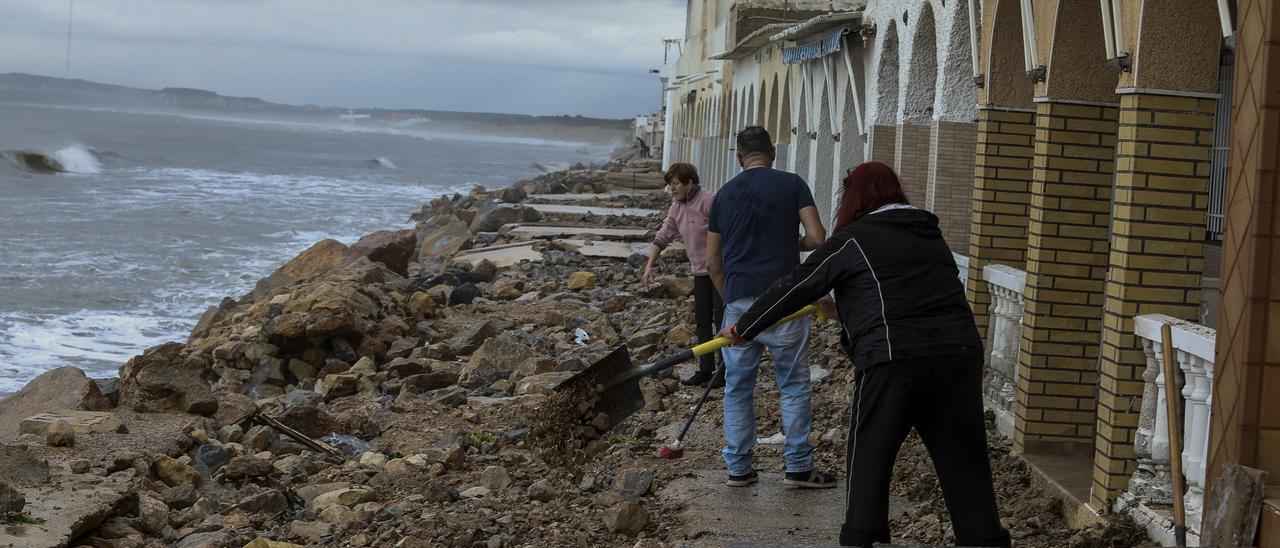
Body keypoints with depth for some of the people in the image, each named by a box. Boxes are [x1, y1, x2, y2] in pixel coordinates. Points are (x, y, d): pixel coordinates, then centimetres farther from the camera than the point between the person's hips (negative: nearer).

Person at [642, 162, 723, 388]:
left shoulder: (709, 200, -17)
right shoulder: (677, 206, 9)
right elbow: (663, 236, 16)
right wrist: (649, 265, 12)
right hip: (700, 270, 8)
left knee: (721, 319, -5)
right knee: (702, 321, 10)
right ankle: (705, 369, 17)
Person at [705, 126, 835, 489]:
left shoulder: (724, 194, 11)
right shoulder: (792, 184, 1)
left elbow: (713, 263, 13)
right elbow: (817, 238, -5)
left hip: (739, 301, 3)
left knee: (738, 388, 11)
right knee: (794, 385, 7)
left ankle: (738, 469, 13)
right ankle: (798, 467, 7)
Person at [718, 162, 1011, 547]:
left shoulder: (855, 238, 4)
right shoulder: (931, 236, 22)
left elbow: (797, 287, 7)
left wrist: (744, 327, 18)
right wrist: (842, 303, 48)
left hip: (894, 359, -5)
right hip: (959, 353, 5)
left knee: (869, 458, 8)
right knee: (964, 461, 8)